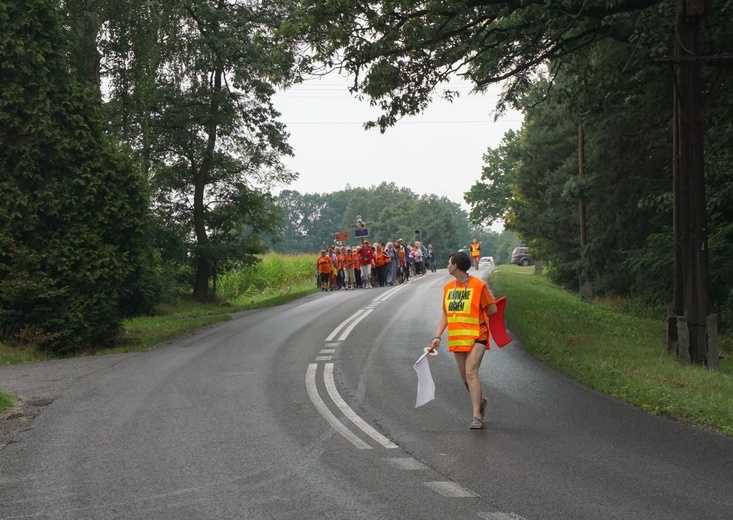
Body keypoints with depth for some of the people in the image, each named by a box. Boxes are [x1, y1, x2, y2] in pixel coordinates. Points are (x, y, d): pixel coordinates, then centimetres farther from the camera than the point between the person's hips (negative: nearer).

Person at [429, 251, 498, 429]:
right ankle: (480, 402, 37)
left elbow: (492, 310, -3)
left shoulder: (478, 285, -9)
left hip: (476, 337, -6)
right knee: (465, 377, 11)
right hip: (457, 339, 6)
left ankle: (477, 416, -16)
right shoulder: (448, 287, 9)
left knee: (471, 372, -18)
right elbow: (445, 314, 13)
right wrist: (437, 336, 4)